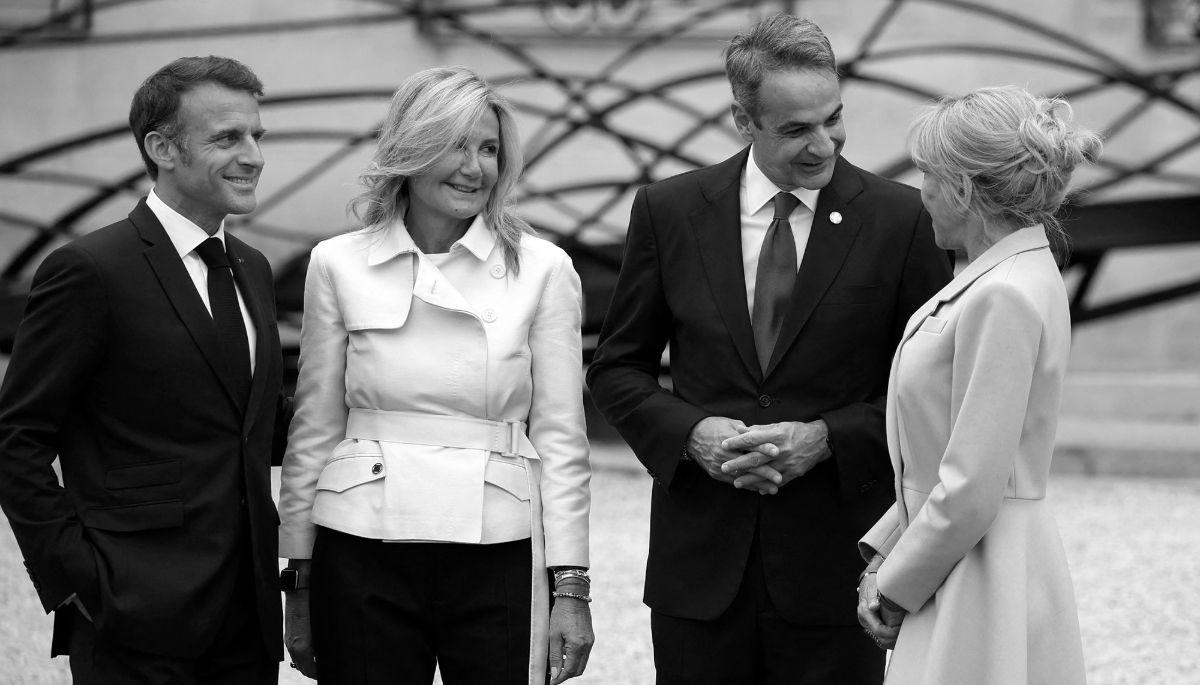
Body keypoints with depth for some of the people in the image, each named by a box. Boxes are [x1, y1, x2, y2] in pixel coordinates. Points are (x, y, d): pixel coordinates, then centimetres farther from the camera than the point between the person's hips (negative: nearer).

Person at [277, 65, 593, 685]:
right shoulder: (338, 265, 4)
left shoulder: (543, 270, 2)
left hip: (498, 558, 0)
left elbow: (560, 437, 2)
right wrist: (301, 578, 8)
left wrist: (570, 587, -2)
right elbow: (314, 430, 8)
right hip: (363, 558, 1)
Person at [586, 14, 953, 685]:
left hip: (836, 561, -1)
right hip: (700, 560, 1)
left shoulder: (899, 219, -3)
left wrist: (826, 439, -12)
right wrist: (691, 431, -10)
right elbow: (618, 367, 9)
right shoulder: (669, 210, 2)